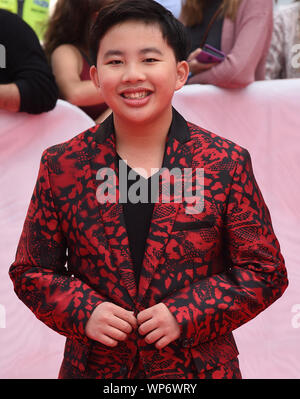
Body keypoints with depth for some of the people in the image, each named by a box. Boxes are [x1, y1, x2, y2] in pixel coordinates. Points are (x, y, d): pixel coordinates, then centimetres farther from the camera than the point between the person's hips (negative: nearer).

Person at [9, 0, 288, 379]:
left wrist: (185, 314, -16)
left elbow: (264, 271, -4)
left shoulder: (228, 163, -7)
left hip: (202, 365, 0)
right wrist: (83, 312, -14)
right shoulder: (61, 166, -4)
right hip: (92, 364, 1)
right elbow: (31, 271, 3)